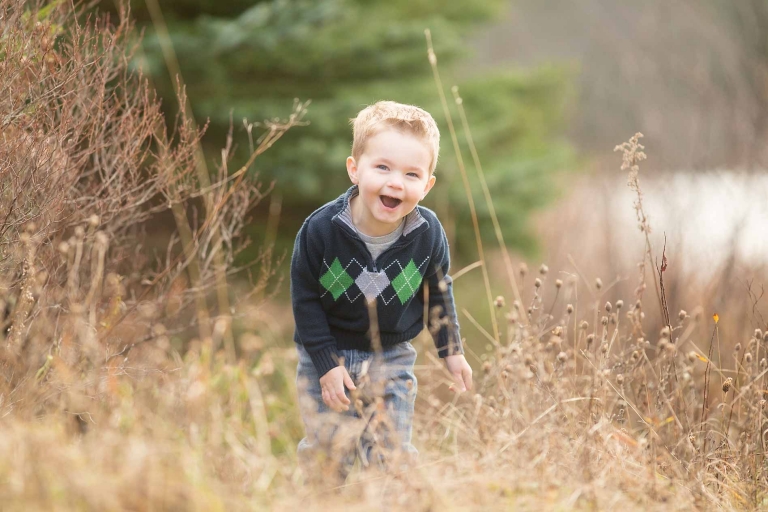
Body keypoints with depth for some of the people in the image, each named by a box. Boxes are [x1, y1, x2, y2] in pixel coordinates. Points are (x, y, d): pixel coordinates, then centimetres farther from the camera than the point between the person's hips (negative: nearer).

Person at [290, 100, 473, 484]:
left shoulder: (428, 234, -15)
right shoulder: (321, 229, -23)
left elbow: (438, 294, 4)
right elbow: (305, 298, -12)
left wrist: (451, 351, 8)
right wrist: (326, 363, -15)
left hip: (392, 359, 1)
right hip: (328, 355, -1)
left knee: (393, 458, 4)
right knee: (326, 458, 4)